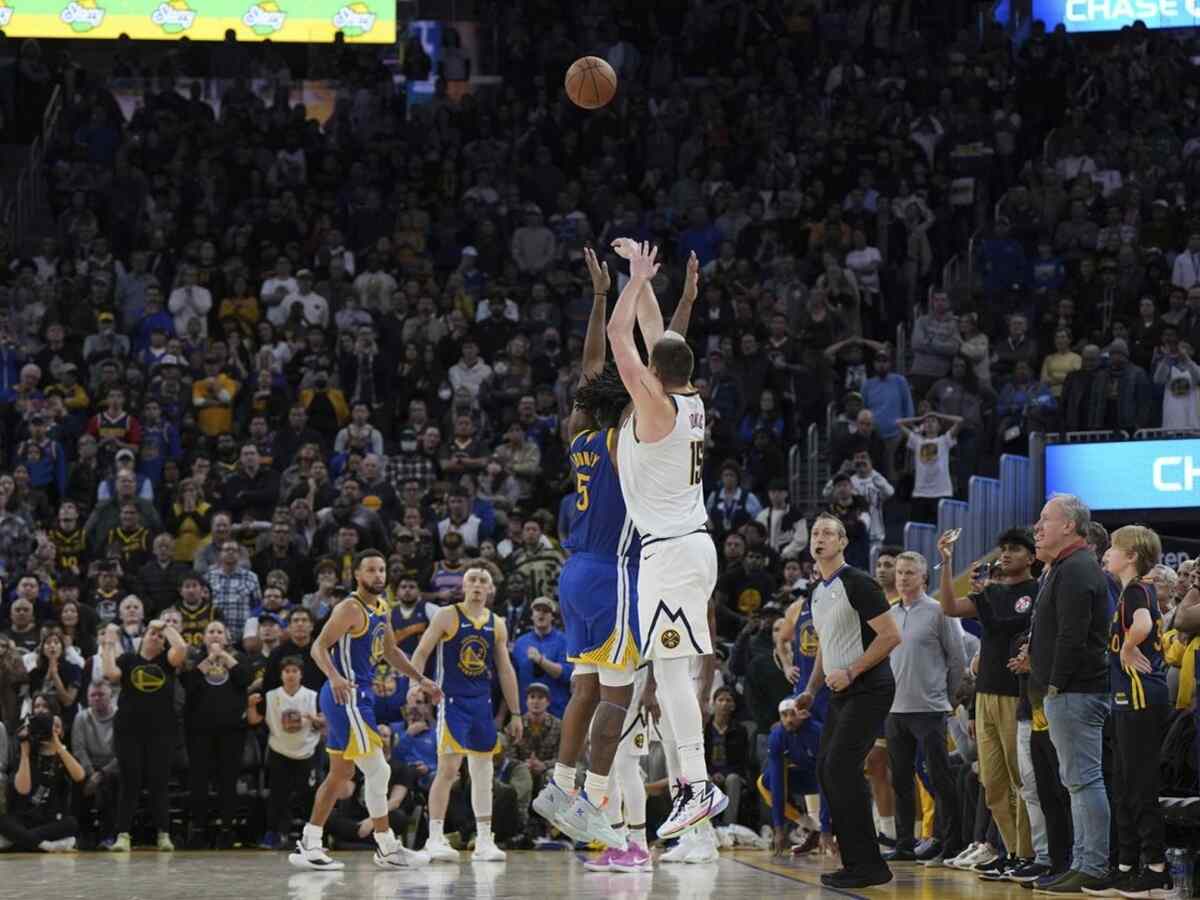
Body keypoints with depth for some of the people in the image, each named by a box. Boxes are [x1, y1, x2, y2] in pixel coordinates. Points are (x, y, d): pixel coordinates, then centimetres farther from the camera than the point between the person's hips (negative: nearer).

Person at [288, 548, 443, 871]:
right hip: (346, 695, -10)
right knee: (377, 770, -8)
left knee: (340, 774, 13)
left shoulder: (381, 608, 14)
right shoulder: (350, 608, -14)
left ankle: (309, 845, 15)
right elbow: (319, 647, -20)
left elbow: (390, 651, 27)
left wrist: (420, 679, 24)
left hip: (357, 696, 10)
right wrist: (334, 677, -37)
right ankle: (388, 850, -2)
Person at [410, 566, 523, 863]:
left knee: (484, 772, 6)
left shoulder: (497, 625, 10)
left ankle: (484, 841, 11)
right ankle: (435, 838, -7)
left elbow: (506, 671, 13)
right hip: (452, 701, -5)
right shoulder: (447, 616, -4)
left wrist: (515, 713, 11)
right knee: (448, 768, -12)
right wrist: (420, 685, -22)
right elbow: (420, 654, -5)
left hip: (482, 704, 5)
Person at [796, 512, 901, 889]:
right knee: (825, 770, 6)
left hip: (868, 690, -9)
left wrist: (851, 673, -20)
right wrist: (811, 689, 16)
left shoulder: (857, 583, -12)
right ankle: (855, 862, 11)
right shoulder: (818, 593, 15)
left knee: (841, 767, -17)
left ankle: (867, 865, -14)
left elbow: (891, 635, -17)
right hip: (840, 693, 9)